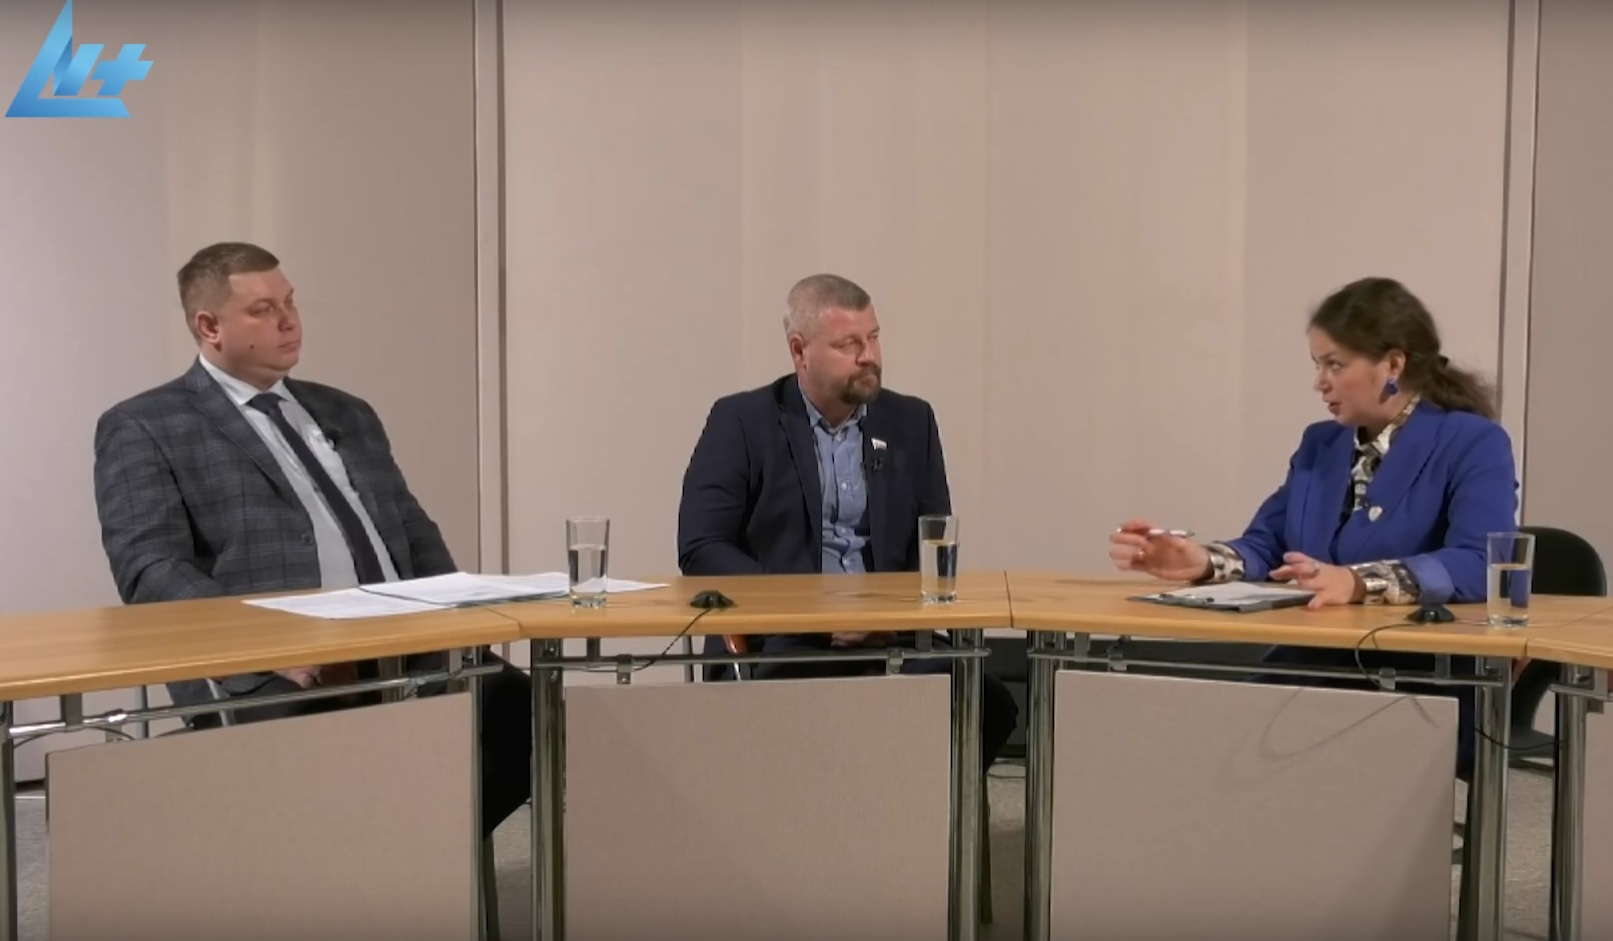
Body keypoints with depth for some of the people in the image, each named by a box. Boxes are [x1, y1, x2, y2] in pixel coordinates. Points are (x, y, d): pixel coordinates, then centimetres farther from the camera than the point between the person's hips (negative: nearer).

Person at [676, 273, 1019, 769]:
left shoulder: (911, 421, 14)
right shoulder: (741, 421, 3)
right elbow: (701, 549, -5)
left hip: (889, 639, 4)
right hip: (775, 642, -3)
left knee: (989, 702, -23)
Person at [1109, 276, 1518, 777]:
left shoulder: (1473, 443, -4)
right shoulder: (1320, 444, 18)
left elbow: (1480, 565, -20)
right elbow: (1267, 547, 13)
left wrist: (1358, 584, -36)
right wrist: (1202, 561, -11)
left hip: (1428, 693, -6)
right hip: (1313, 671, 6)